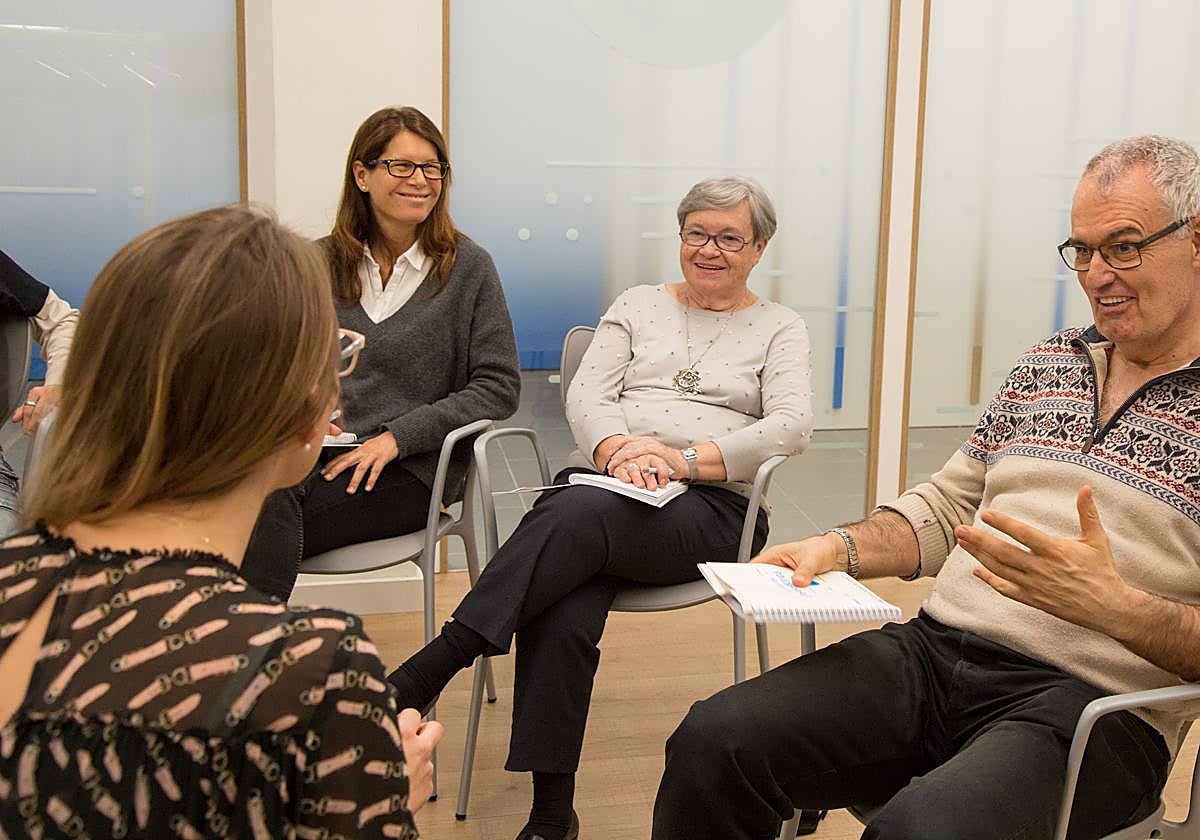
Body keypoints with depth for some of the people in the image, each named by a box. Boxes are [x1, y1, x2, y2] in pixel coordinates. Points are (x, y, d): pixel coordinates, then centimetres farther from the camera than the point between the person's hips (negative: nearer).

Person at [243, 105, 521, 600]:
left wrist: (396, 437, -10)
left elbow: (498, 387, -2)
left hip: (411, 470, -3)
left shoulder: (468, 268, 4)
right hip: (315, 451, 3)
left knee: (276, 510, -31)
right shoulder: (320, 263, 13)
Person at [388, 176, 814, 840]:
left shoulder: (780, 328, 16)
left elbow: (791, 425, -2)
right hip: (601, 481, 2)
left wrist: (689, 459, -16)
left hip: (709, 507, -2)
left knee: (576, 516, -36)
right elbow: (586, 394, 9)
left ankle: (420, 676, -36)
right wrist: (618, 448, -14)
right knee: (561, 621, -31)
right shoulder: (637, 305, 22)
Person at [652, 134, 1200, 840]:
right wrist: (841, 548, 4)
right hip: (936, 649, 5)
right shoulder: (1045, 367, 18)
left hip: (1094, 702, -5)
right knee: (714, 740, -16)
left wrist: (1111, 604, -22)